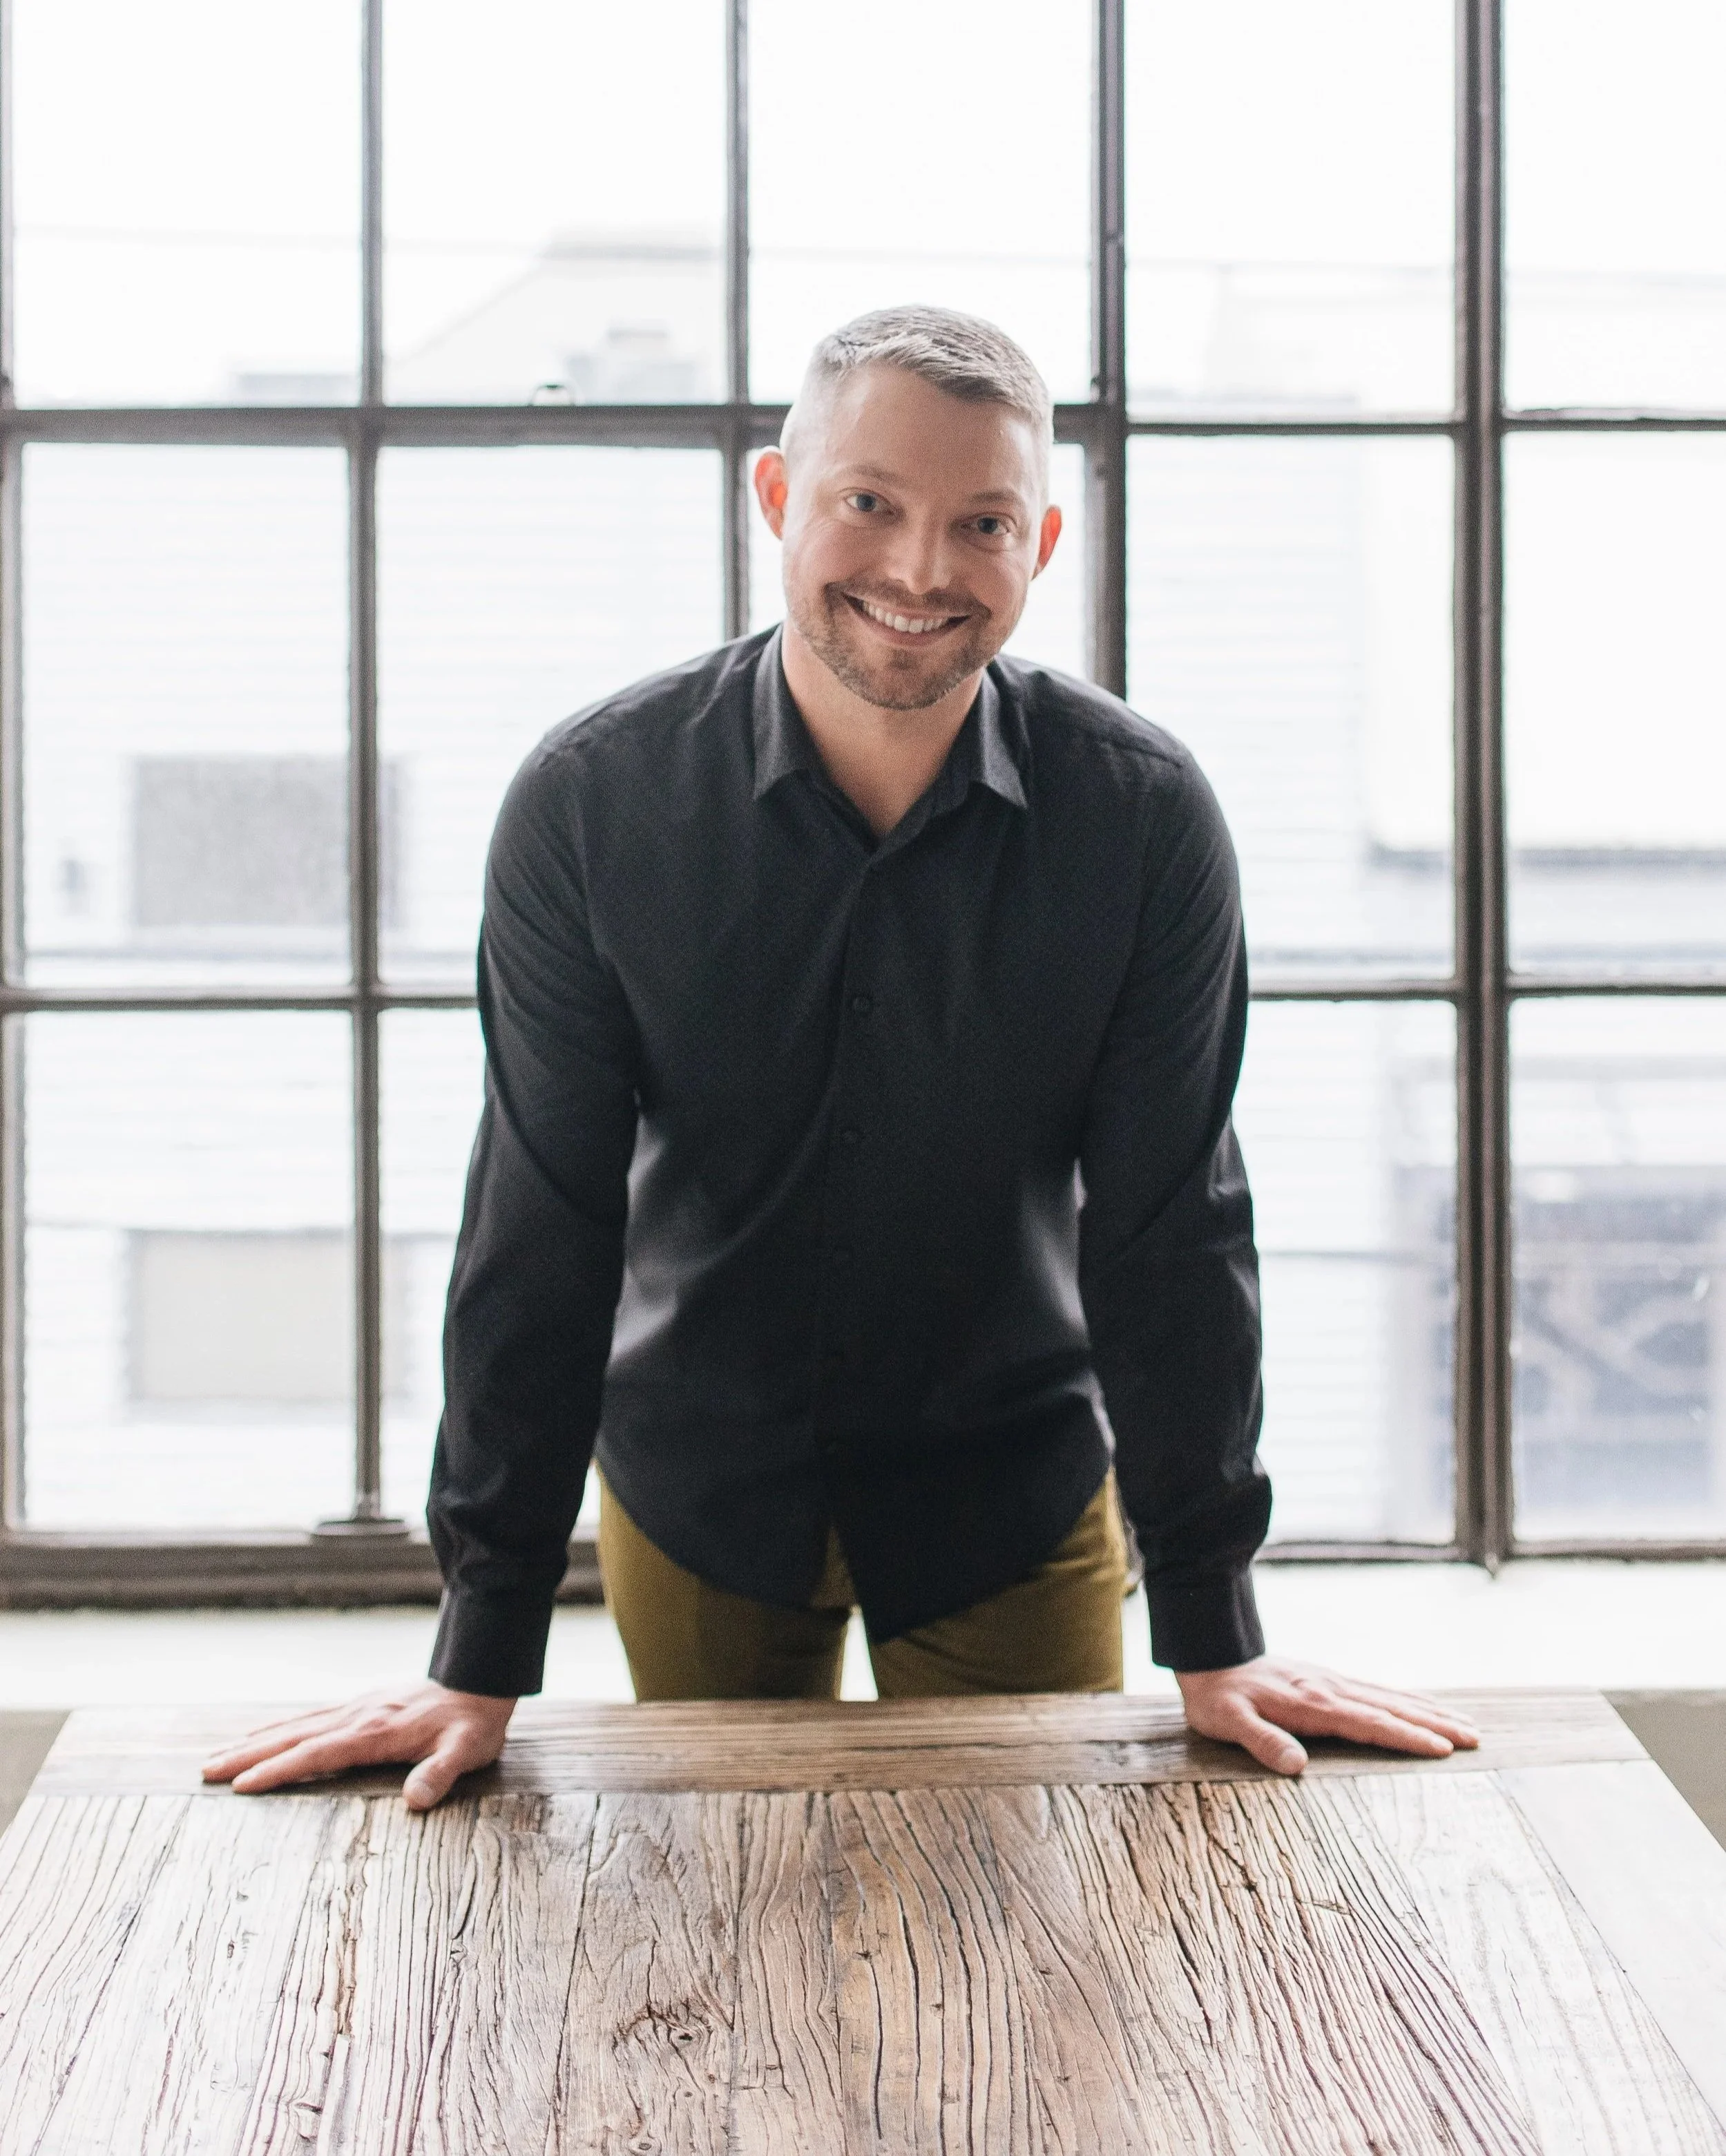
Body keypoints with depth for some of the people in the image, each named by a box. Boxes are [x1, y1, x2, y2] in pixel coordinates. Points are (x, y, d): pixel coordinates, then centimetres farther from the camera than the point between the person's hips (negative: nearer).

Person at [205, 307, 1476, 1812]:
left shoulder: (1145, 816, -17)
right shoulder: (592, 802, -17)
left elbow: (1169, 1223, -11)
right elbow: (540, 1227, -14)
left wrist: (1213, 1636, -10)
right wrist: (483, 1660, -15)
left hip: (1016, 1478, 0)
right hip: (697, 1477, 0)